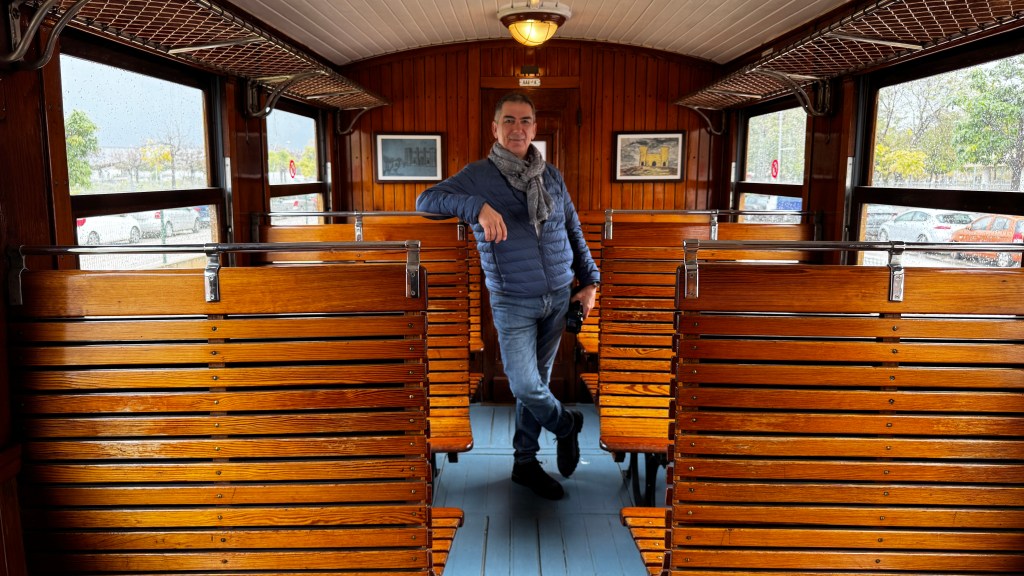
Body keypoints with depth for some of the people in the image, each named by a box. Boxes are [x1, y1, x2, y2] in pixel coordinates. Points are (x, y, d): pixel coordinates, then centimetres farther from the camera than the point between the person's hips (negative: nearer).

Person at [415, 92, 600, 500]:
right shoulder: (478, 176, -7)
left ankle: (525, 462, 28)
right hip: (513, 302, -4)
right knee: (524, 386, -7)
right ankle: (567, 424, 26)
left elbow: (574, 231, 14)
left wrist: (589, 280, 9)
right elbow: (425, 200, -20)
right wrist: (477, 206, -34)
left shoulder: (552, 176, 7)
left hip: (559, 297, 4)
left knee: (537, 381, 12)